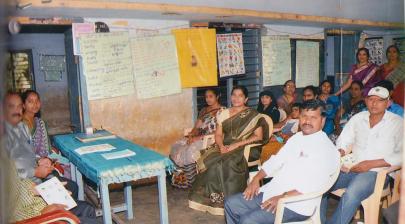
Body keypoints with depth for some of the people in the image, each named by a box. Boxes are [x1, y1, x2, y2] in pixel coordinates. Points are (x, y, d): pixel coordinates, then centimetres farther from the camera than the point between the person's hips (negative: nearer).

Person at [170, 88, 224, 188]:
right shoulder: (204, 110, 19)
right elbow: (197, 127, 14)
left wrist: (198, 138, -18)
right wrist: (191, 135, -10)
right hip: (198, 137, 7)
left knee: (190, 150, -30)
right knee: (176, 146, -16)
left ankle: (188, 181, -14)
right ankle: (179, 177, -13)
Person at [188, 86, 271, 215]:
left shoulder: (253, 115, 2)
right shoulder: (224, 114, 15)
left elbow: (258, 136, -6)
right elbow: (218, 135, 12)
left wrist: (236, 145, -15)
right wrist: (221, 146, -11)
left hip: (245, 149, -4)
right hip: (225, 148, 4)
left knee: (227, 163, -34)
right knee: (207, 160, -26)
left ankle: (224, 200, -18)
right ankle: (214, 198, -15)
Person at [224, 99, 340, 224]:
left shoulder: (326, 149, -12)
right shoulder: (296, 138, 13)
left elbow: (313, 185, -22)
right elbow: (276, 160, 16)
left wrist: (282, 197, -26)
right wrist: (256, 179, 1)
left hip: (295, 205, -8)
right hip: (271, 193, 8)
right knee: (231, 204, 4)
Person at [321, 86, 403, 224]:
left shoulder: (397, 123, 0)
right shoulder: (358, 118, 13)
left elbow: (401, 155, -8)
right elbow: (344, 141, 16)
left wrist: (371, 164, -15)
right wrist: (340, 153, -8)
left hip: (376, 171, -4)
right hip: (350, 168, 5)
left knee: (350, 195, -33)